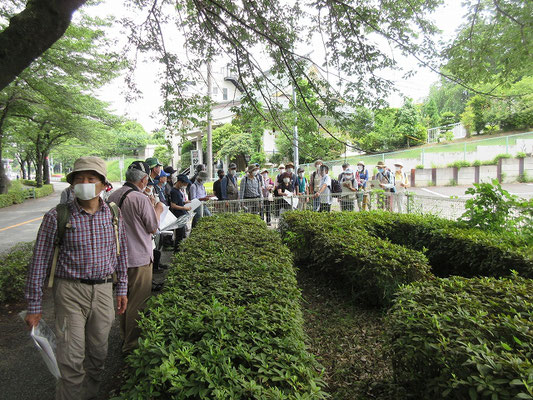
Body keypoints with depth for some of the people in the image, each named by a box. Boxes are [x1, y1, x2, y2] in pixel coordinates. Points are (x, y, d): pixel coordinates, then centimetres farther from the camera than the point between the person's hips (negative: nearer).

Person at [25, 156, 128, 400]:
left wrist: (122, 289, 12)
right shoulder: (57, 217, -9)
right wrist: (34, 306, -3)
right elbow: (39, 262, -4)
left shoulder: (114, 215, 1)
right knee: (71, 357, 0)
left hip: (103, 290, 3)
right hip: (70, 291, -3)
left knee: (98, 352, 16)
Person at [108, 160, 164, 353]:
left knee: (126, 298, 22)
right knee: (138, 303, 4)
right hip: (139, 258, -8)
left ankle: (125, 336, 38)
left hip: (119, 256, 8)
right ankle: (132, 344, 14)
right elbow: (153, 228, -12)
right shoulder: (141, 199, -20)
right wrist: (157, 209, 4)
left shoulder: (113, 196, 5)